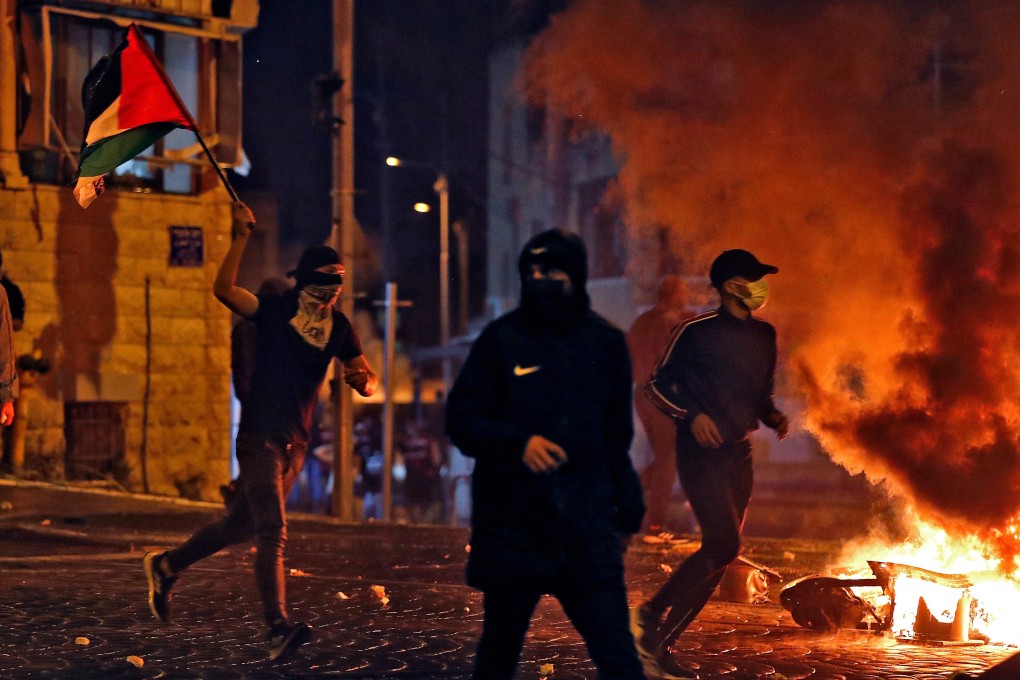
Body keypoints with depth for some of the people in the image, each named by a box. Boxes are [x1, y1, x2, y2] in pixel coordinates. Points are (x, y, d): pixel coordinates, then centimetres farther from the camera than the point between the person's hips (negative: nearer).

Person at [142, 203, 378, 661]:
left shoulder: (338, 328, 6)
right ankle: (278, 629, -21)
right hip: (260, 436, -6)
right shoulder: (275, 311, -8)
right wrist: (241, 238, -27)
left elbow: (369, 382, 3)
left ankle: (167, 566, 38)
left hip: (295, 442, 6)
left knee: (242, 525, 17)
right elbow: (224, 289, -23)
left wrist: (362, 379, -20)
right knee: (272, 530, -16)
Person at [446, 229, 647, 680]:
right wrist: (517, 442, -19)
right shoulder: (502, 339, -1)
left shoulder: (606, 343, 7)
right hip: (512, 527, -1)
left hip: (588, 529, 1)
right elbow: (461, 418, -3)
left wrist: (628, 509, 15)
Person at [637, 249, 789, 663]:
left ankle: (662, 639, 11)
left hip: (739, 455, 7)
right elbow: (658, 386, -4)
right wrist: (691, 415, -18)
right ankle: (655, 611, -1)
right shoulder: (697, 331, -8)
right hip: (700, 453, -7)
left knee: (719, 553, 4)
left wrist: (773, 417, 3)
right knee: (725, 544, -17)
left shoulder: (764, 336, 12)